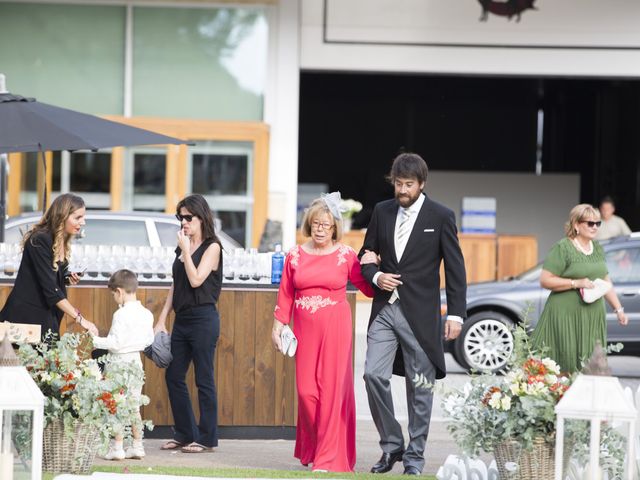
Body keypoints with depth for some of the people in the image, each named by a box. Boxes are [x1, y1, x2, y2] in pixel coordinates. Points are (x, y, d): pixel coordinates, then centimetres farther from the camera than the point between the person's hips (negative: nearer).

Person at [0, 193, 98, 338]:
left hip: (46, 317, 8)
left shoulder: (62, 243, 6)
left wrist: (68, 279, -3)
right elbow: (50, 289, -23)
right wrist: (79, 319, -25)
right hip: (26, 315, -8)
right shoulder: (40, 241, -19)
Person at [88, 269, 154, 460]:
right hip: (136, 361, 7)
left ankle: (117, 448, -3)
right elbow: (149, 340, 12)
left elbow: (116, 343, -20)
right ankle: (137, 446, 15)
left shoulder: (121, 315, -17)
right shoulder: (146, 314, 5)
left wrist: (97, 341, -8)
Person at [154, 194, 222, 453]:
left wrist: (186, 249, -14)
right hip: (182, 319, 8)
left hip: (203, 318, -8)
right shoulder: (183, 247, 14)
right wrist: (162, 319, 13)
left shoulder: (212, 247, -6)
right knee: (173, 376, 8)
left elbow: (196, 280, -19)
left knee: (204, 380, -2)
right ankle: (185, 434, 18)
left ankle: (207, 438, 5)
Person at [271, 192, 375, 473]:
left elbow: (369, 289, 5)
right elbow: (285, 295, 9)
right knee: (306, 391, -1)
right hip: (305, 330, 2)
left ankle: (328, 459, 0)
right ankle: (312, 449, 20)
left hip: (335, 328, -2)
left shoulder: (346, 255, 1)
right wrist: (277, 326, 5)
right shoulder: (295, 256, 7)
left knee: (332, 390, -4)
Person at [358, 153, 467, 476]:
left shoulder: (441, 217, -3)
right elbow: (366, 256, 17)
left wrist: (456, 315, -8)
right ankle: (391, 445, 8)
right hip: (384, 310, 3)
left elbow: (455, 269, -2)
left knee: (419, 386, 3)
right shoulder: (382, 211, 8)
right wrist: (375, 276, -5)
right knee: (374, 375, -8)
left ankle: (414, 456, 13)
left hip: (420, 314, -3)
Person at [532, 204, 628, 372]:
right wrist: (576, 283, -18)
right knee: (567, 362, -8)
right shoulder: (562, 248, -8)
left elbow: (605, 281, 22)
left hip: (593, 317, 7)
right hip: (567, 315, -7)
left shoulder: (597, 248, 14)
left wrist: (618, 309, 17)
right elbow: (545, 280, -13)